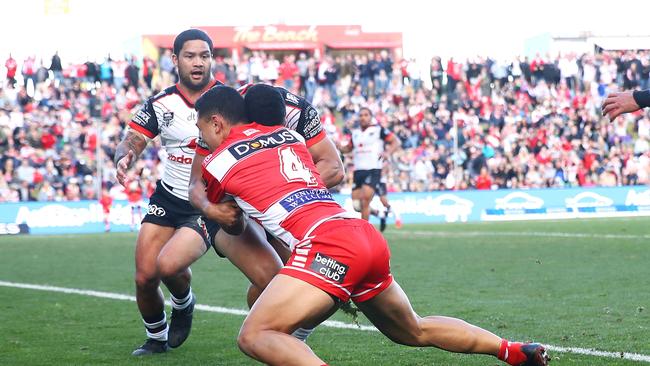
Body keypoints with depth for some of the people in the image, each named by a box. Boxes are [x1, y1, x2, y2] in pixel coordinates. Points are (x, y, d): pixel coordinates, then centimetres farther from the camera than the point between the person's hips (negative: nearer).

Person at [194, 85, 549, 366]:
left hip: (327, 245, -8)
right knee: (415, 330, 28)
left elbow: (233, 224, 25)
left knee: (254, 336, -13)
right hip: (367, 235, 8)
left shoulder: (217, 162, 6)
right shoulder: (287, 134, 22)